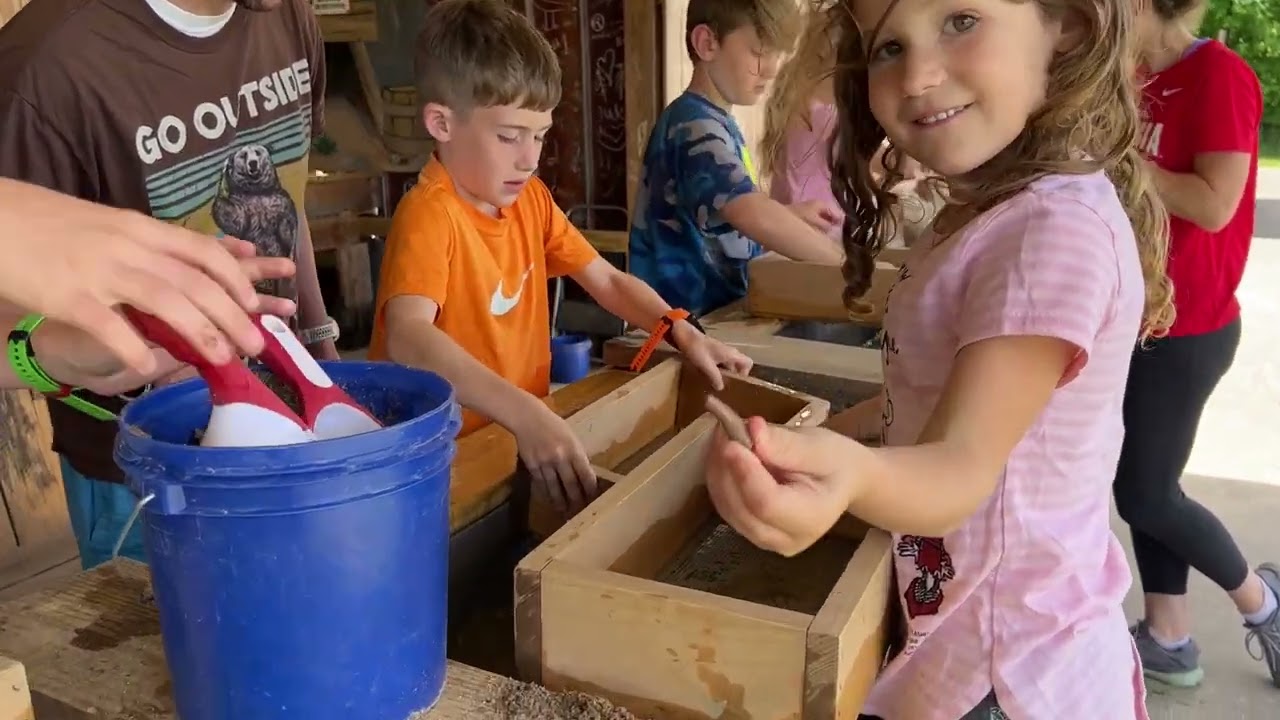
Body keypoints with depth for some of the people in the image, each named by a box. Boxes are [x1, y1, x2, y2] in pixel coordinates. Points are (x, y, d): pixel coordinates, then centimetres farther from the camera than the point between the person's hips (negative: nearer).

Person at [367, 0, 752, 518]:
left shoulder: (531, 198, 5)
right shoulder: (429, 215, -19)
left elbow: (607, 281, 12)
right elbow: (408, 338, -35)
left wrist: (682, 333, -4)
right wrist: (527, 415, -45)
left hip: (524, 432, 7)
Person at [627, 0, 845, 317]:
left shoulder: (715, 122, 14)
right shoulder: (695, 127, -18)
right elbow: (755, 215, -33)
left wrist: (792, 213, 12)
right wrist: (847, 260, -26)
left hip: (719, 305, 9)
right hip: (689, 313, -9)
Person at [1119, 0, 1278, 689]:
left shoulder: (1219, 72, -14)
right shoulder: (1148, 83, 10)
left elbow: (1213, 205, -23)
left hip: (1185, 329, -8)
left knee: (1145, 493, 1)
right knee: (1144, 483, 11)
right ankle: (1168, 641, 24)